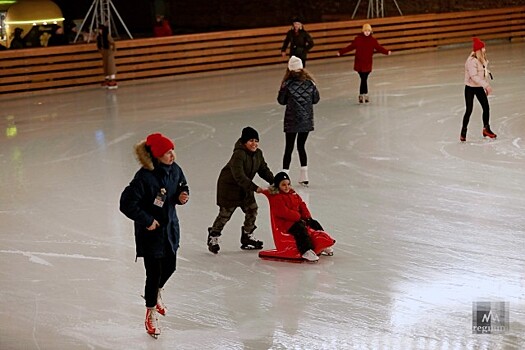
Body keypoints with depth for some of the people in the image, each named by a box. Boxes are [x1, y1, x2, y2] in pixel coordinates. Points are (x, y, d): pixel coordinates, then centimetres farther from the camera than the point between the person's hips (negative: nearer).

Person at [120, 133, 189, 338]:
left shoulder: (174, 170, -6)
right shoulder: (144, 177, -28)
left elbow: (182, 186, 15)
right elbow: (127, 204, -26)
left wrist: (182, 196, -8)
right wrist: (147, 220, -20)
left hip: (170, 227, 7)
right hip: (151, 231, -7)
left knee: (169, 267, 21)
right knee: (154, 273, 1)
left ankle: (155, 294, 52)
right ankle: (151, 315, 21)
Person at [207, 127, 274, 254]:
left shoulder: (258, 154, -1)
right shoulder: (239, 154, -29)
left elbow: (264, 170, 6)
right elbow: (239, 175, -34)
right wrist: (254, 188, -37)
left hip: (245, 187, 8)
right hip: (229, 185, -8)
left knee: (252, 209, 5)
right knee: (225, 212, -3)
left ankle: (247, 236, 22)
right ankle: (213, 237, 14)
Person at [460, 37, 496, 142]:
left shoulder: (482, 60, 3)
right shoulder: (472, 61, -24)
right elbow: (474, 76, -30)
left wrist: (486, 87, 14)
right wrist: (486, 85, -32)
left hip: (479, 87, 8)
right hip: (470, 88, -8)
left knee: (486, 107, 8)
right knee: (469, 110, -3)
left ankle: (486, 129, 26)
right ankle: (463, 132, 9)